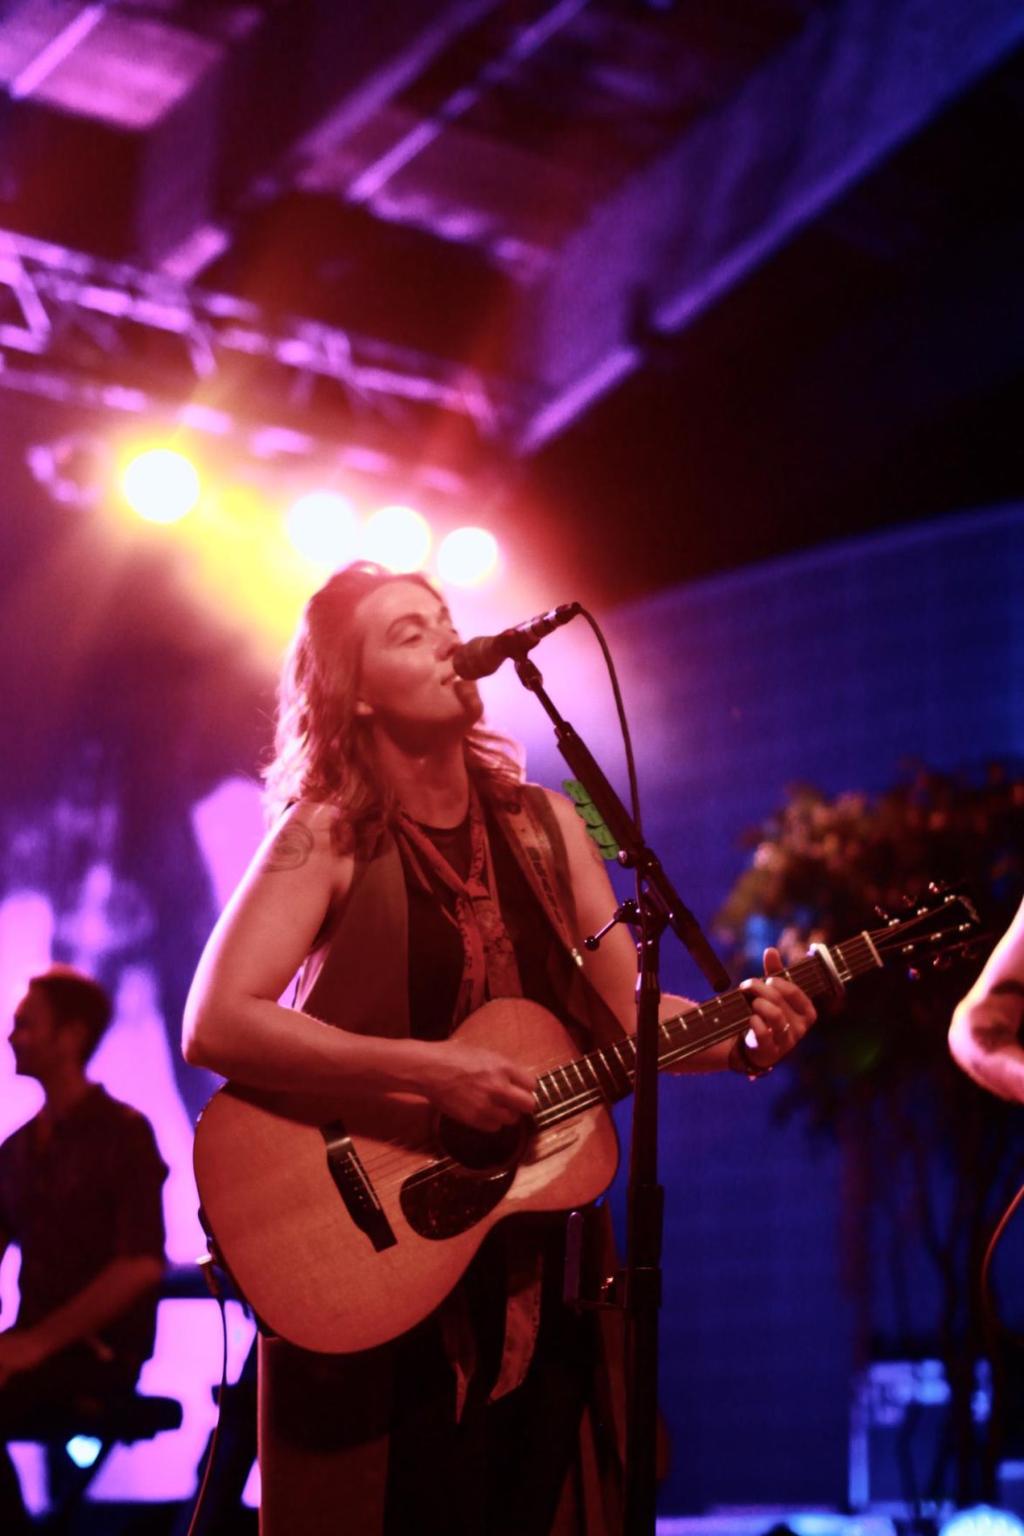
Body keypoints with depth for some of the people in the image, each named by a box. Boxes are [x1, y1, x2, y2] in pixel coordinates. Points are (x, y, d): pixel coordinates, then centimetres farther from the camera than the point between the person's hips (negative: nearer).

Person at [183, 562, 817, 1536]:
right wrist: (431, 1073, -25)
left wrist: (743, 1042, -12)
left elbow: (630, 1009, 8)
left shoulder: (543, 824, 8)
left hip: (536, 1268, 5)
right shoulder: (329, 836, -8)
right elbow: (214, 1025, -19)